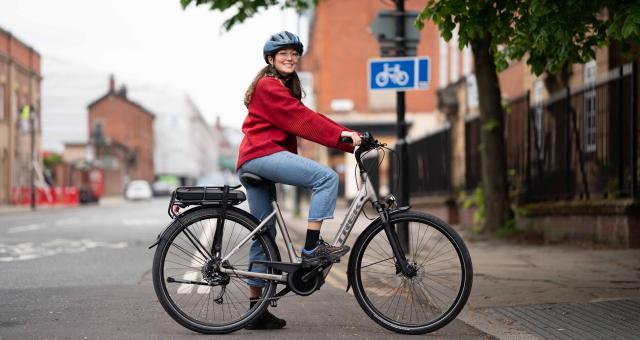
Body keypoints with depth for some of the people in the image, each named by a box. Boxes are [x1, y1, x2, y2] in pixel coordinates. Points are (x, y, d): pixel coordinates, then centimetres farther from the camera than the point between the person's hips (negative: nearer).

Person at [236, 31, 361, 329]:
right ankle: (312, 248, -20)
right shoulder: (268, 86, -5)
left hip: (252, 164, 10)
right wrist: (343, 135, -19)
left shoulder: (285, 88, 26)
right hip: (262, 155, -10)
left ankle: (257, 309, 12)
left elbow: (305, 120, 16)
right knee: (327, 177, -19)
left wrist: (352, 138, 5)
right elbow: (302, 119, -14)